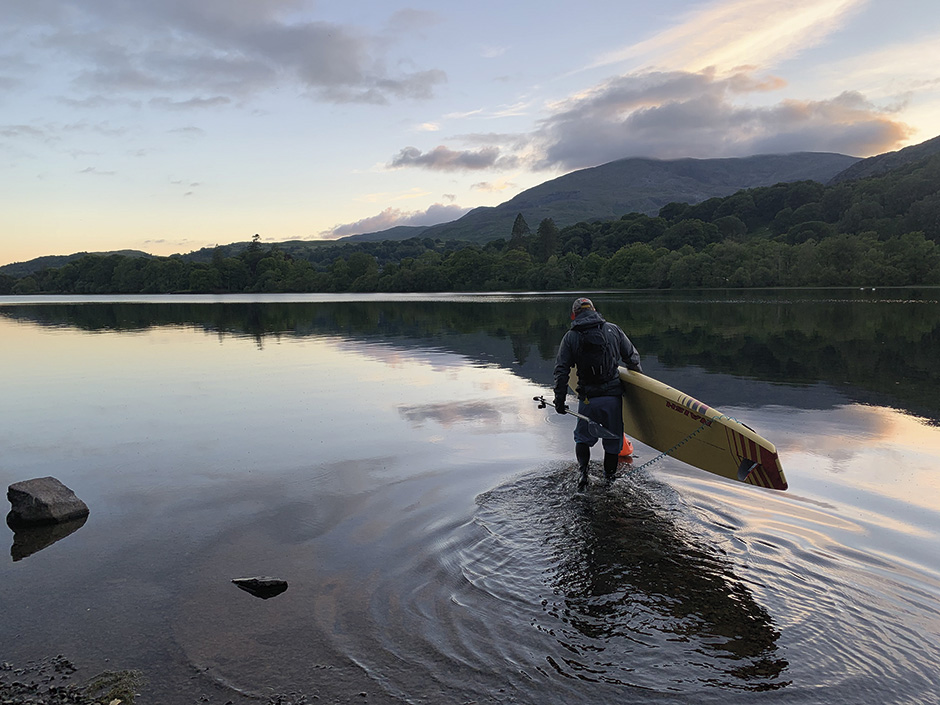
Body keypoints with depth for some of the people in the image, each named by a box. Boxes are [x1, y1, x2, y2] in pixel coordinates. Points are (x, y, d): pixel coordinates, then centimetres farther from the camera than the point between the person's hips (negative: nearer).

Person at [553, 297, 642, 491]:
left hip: (588, 399, -1)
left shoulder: (570, 337, 0)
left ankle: (583, 470, -2)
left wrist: (560, 400, 1)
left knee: (582, 438, 18)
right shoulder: (613, 330, 4)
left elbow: (561, 371, -4)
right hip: (613, 396, 1)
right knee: (613, 439, 15)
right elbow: (633, 358, 8)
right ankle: (609, 477, 23)